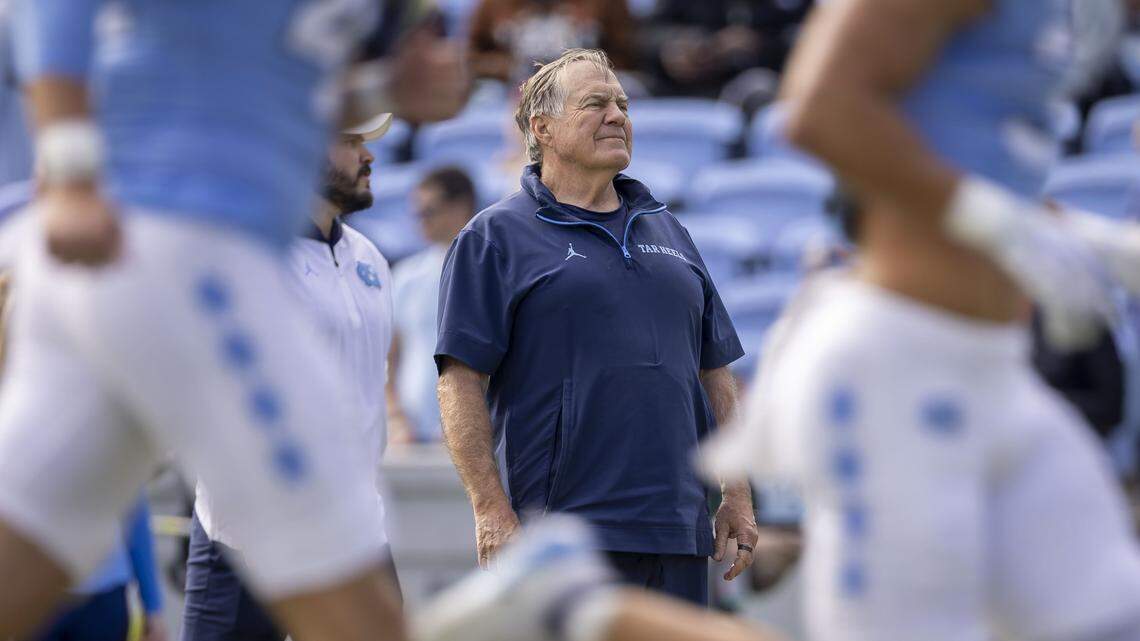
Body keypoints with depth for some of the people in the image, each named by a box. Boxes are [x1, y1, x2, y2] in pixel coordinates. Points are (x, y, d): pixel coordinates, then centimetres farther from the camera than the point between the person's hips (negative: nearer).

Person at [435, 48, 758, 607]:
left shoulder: (666, 230, 20)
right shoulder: (495, 237, 2)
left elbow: (715, 371, 21)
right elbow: (460, 379, -6)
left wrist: (738, 495, 14)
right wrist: (491, 508, -15)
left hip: (681, 534, 6)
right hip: (565, 535, -6)